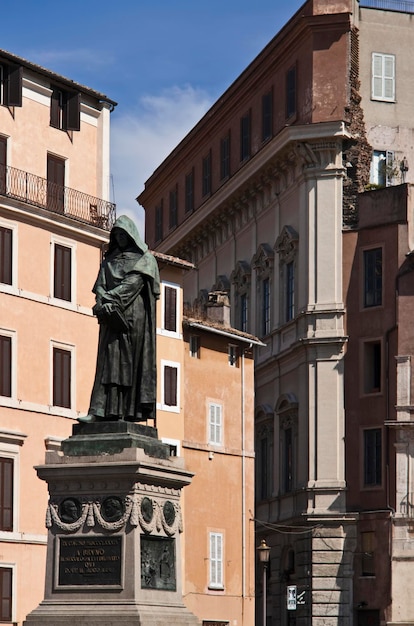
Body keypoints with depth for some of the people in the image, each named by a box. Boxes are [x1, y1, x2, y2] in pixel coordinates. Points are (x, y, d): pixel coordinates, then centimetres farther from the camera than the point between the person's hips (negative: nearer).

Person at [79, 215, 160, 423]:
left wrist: (110, 298, -17)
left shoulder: (144, 258, 7)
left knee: (132, 360, -9)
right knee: (108, 359, -6)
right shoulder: (109, 259, 21)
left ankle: (131, 411, -12)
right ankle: (100, 410, -16)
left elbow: (134, 281, -8)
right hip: (111, 316, 4)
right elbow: (100, 284, 9)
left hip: (134, 314, -4)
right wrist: (103, 301, -12)